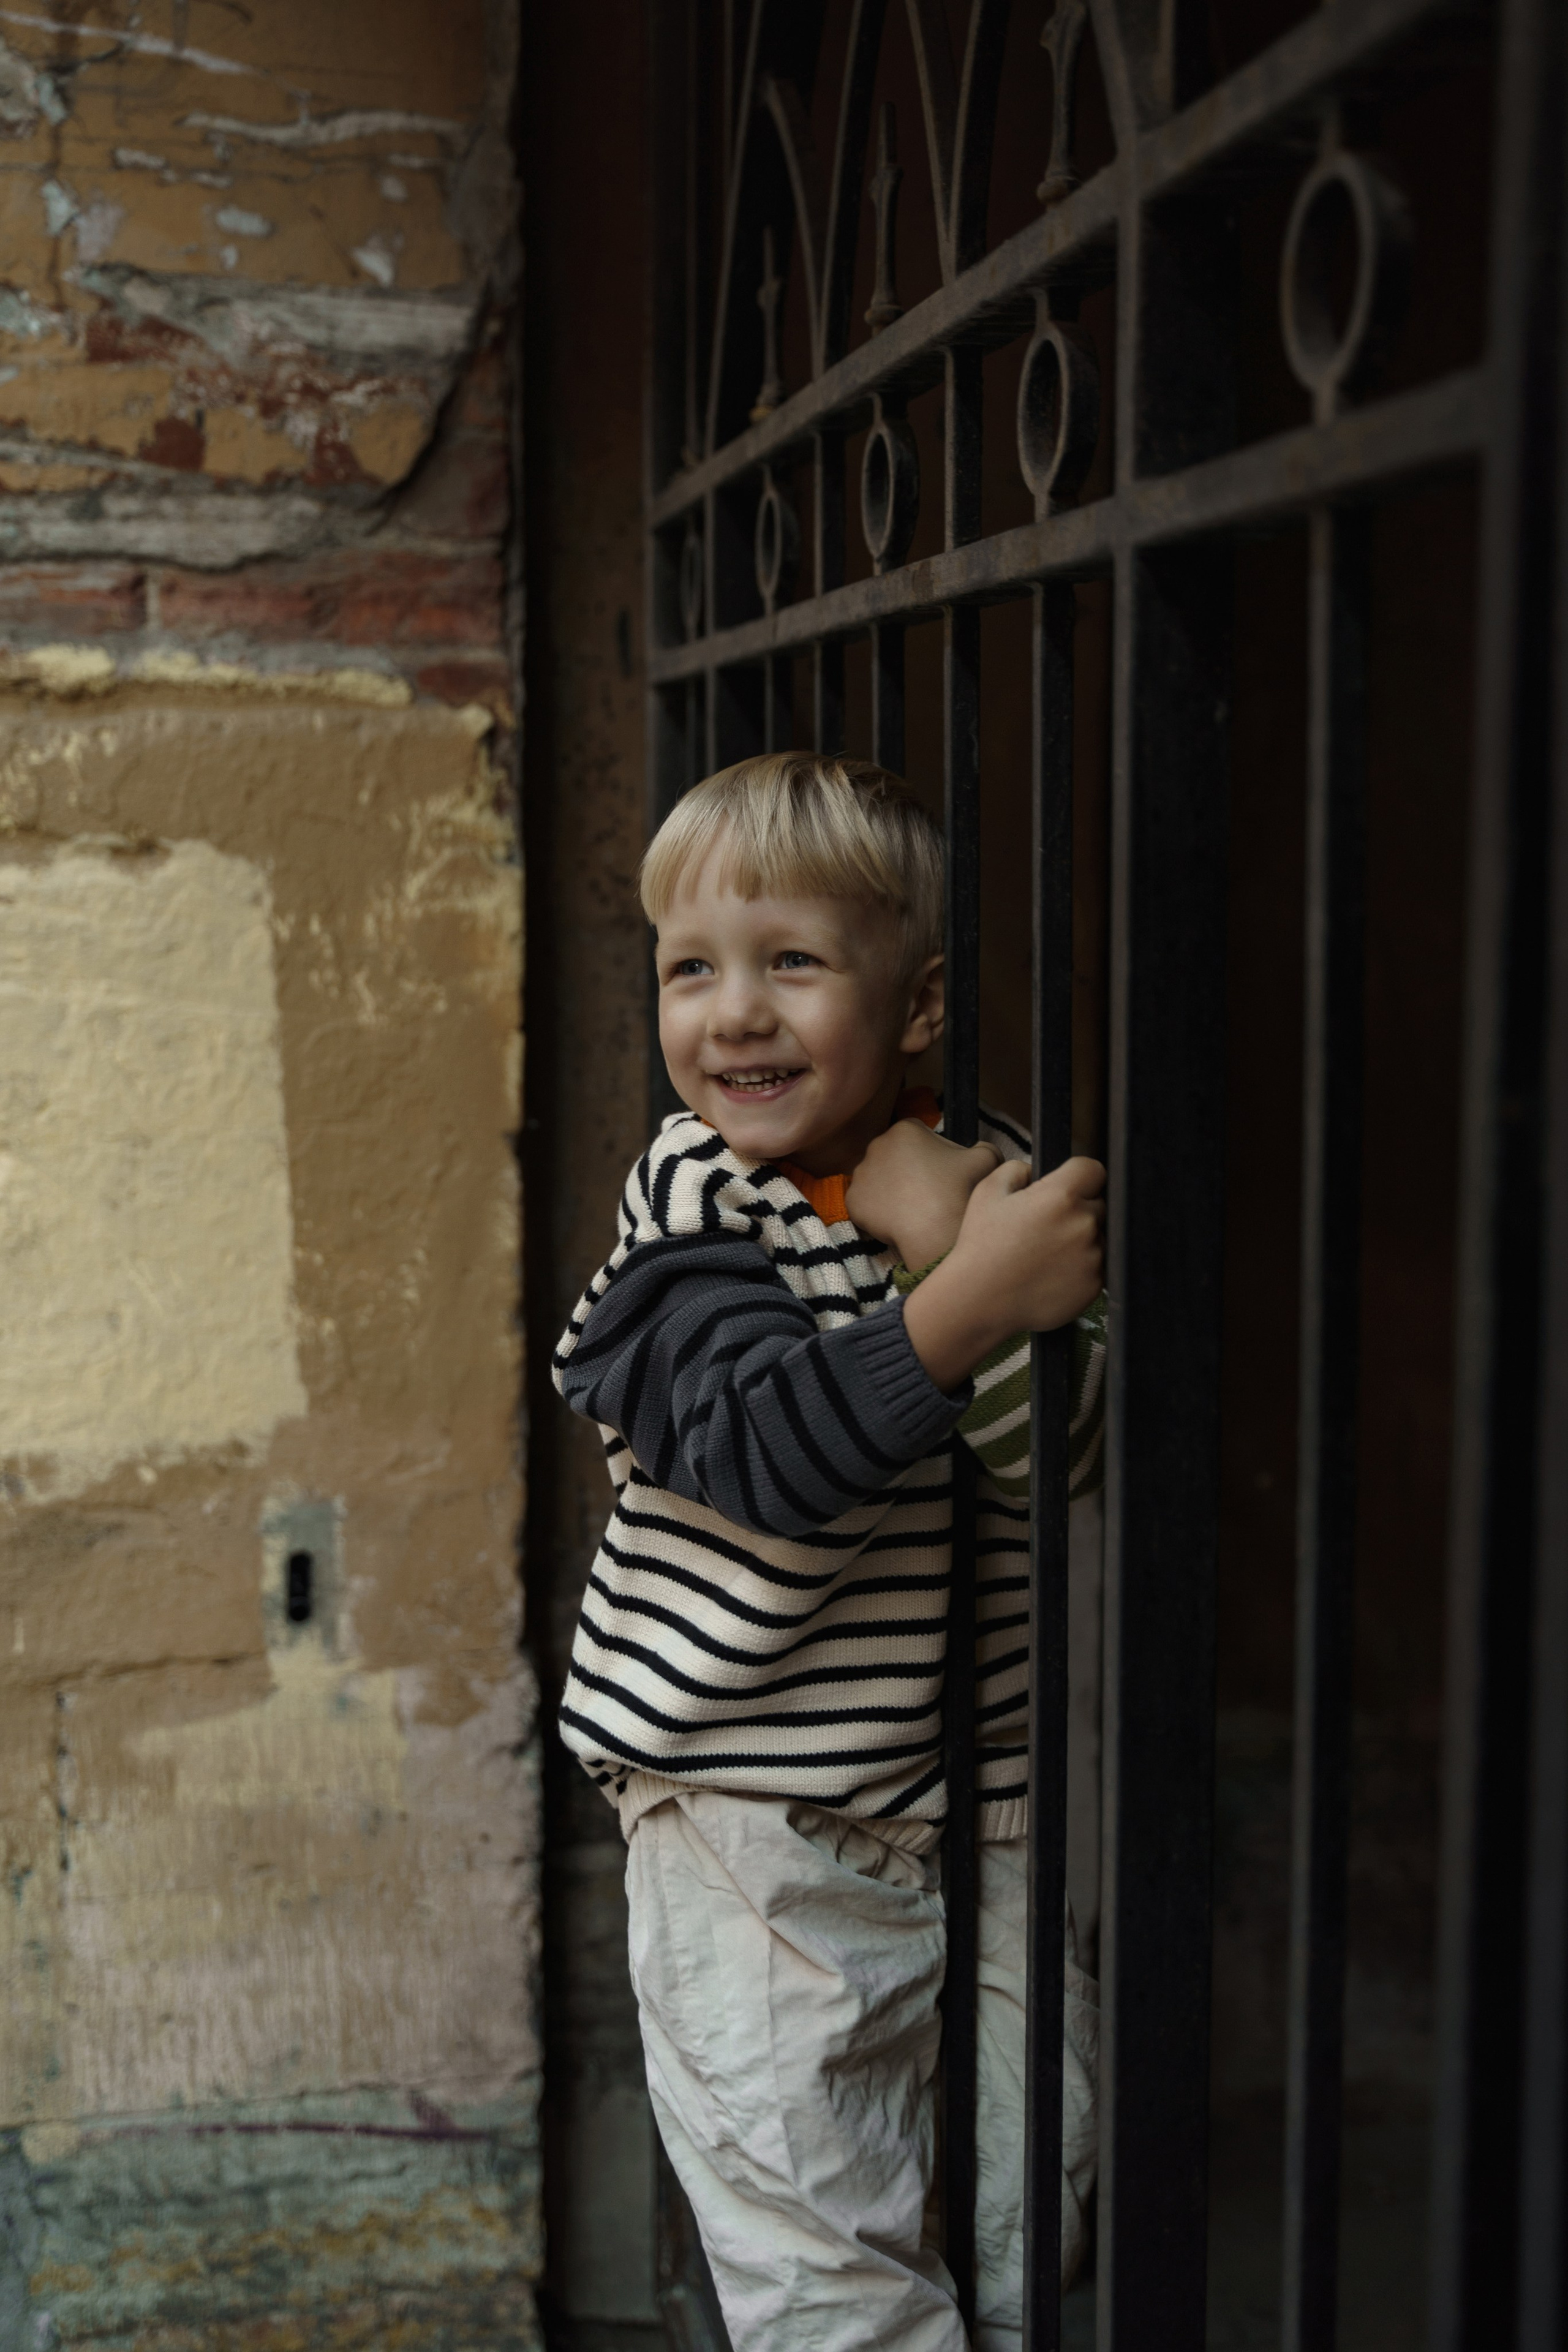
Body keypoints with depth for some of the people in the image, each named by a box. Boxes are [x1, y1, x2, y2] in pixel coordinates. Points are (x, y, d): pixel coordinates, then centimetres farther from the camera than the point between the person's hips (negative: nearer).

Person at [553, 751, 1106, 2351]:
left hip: (976, 1799, 4)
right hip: (755, 1821, -3)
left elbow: (1069, 1452, -11)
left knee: (1040, 2197, 13)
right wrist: (973, 1303, -36)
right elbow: (766, 1451, -26)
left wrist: (946, 1244, -23)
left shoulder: (987, 1183, 0)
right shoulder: (695, 1201, -10)